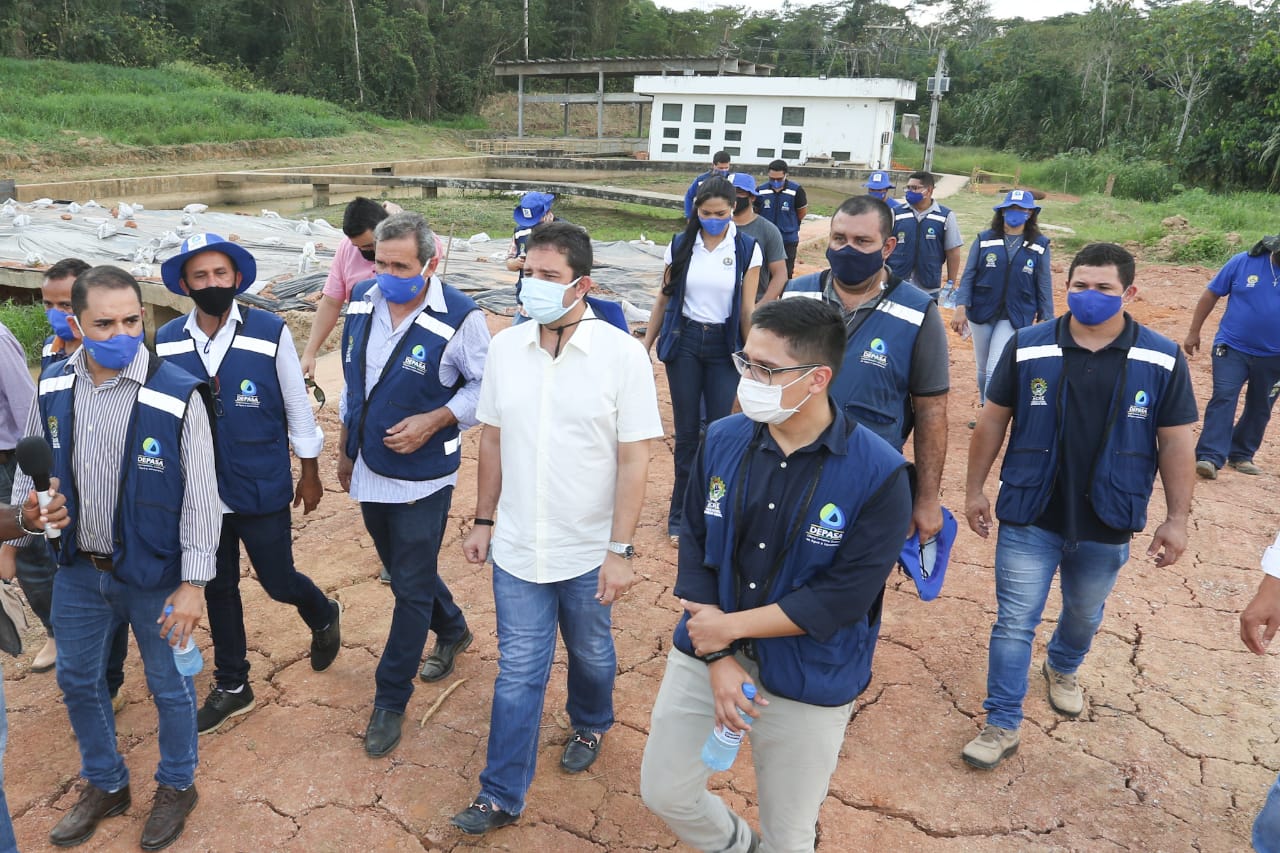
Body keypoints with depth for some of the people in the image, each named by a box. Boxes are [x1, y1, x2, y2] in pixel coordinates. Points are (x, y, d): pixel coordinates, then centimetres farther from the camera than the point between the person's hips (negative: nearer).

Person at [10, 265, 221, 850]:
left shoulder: (178, 396, -21)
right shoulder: (53, 388, -5)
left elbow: (200, 498, -16)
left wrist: (193, 583, -16)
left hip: (153, 574, -5)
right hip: (78, 568, 5)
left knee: (168, 685, 13)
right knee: (76, 678, 21)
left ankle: (176, 785, 39)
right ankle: (104, 785, 45)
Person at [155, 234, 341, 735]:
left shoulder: (270, 333, -13)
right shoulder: (167, 342, -4)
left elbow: (297, 408, -4)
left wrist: (310, 475, 2)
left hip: (263, 489, -3)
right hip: (198, 492, 3)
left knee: (279, 581, 8)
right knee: (218, 589, 16)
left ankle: (323, 617, 43)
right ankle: (231, 687, 34)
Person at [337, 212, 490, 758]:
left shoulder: (460, 318, -20)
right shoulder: (363, 302, -2)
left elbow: (487, 388, -9)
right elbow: (352, 380, 10)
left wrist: (433, 421, -22)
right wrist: (346, 450, 15)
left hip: (422, 478, -6)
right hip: (370, 470, 6)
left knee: (411, 590, 4)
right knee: (401, 568, 22)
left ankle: (390, 701, 20)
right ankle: (452, 631, 49)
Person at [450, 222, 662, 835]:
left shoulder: (622, 354, -15)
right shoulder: (505, 347, -4)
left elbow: (634, 458, -13)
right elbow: (492, 440, 6)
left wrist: (621, 549, -14)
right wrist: (484, 520, 10)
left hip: (590, 552, -2)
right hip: (517, 549, 2)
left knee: (591, 653, 21)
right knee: (518, 671, 9)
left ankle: (589, 726, 52)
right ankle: (501, 796, 24)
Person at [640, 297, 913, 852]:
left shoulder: (879, 474, -19)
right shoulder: (721, 441, -7)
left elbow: (843, 598, -19)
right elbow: (694, 550, -4)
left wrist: (731, 625, -17)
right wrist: (718, 659, -12)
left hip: (809, 684, -3)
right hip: (705, 655, 4)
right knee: (663, 792, 16)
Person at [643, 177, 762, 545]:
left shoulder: (747, 249, -4)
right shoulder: (680, 245, 1)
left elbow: (747, 309, -2)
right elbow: (664, 299, 7)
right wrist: (646, 345, 6)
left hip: (724, 346, -1)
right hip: (684, 341, 1)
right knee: (687, 431, 6)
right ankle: (682, 515, 18)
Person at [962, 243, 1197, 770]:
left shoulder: (1162, 360, -7)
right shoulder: (1028, 348, -8)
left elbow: (1175, 441, -1)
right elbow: (993, 420, -1)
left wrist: (1177, 517, -1)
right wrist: (974, 489, 2)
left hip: (1106, 526, 2)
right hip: (1029, 518, -1)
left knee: (1085, 615, 23)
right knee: (1014, 623, 2)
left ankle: (1063, 668, 54)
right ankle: (1002, 725, 16)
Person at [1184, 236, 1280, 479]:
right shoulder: (1243, 262, -6)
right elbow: (1211, 295, 1)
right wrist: (1193, 332, 1)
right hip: (1232, 348, -3)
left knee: (1260, 407, 10)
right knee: (1223, 397, -14)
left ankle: (1241, 455, 24)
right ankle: (1210, 457, -18)